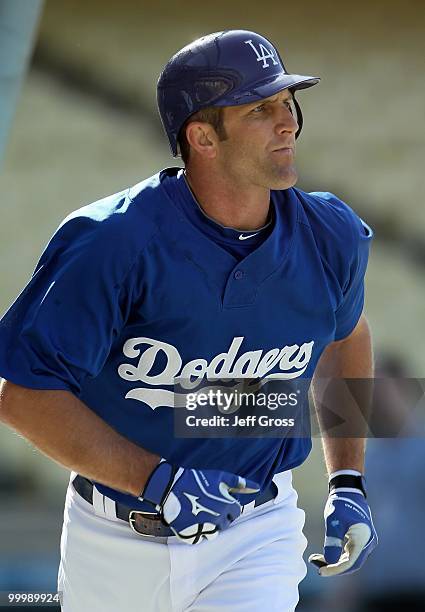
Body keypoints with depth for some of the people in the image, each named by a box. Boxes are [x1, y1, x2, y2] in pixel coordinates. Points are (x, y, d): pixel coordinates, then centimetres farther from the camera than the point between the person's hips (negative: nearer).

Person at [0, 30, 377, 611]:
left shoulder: (331, 237, -7)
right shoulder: (115, 243, -22)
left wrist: (348, 482, 11)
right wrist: (158, 481, -28)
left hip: (254, 538, 1)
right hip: (117, 540, -1)